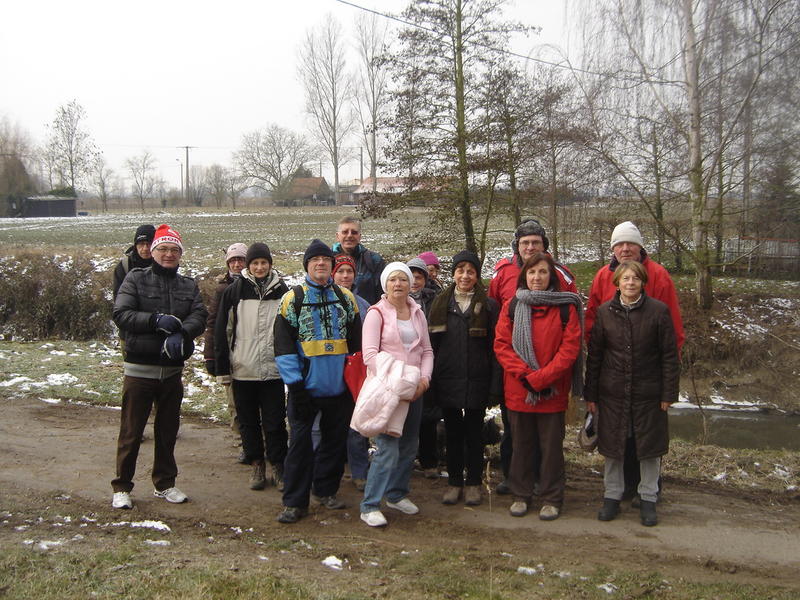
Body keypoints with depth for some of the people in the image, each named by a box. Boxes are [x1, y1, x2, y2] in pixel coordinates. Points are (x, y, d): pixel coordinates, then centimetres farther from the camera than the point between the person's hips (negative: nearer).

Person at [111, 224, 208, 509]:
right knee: (131, 432, 3)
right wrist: (156, 320, -23)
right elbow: (121, 314, -12)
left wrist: (181, 332, -25)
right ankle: (121, 487, 16)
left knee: (168, 431, 14)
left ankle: (165, 484, 28)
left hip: (172, 370, 3)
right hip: (139, 369, -3)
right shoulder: (136, 279, 0)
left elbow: (199, 316, -6)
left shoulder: (189, 285, 9)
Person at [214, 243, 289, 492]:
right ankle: (257, 465, 25)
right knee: (248, 421, 11)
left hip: (273, 369, 0)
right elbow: (222, 331, 1)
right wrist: (223, 368, -2)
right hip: (243, 369, 1)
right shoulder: (234, 291, -1)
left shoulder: (281, 291, 2)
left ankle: (277, 466, 16)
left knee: (275, 422, 2)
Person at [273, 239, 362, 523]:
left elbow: (356, 343, 13)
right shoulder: (293, 299, -1)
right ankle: (294, 502, 8)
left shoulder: (346, 298, 8)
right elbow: (283, 346, -5)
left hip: (339, 386, 3)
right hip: (306, 386, -3)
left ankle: (327, 489, 28)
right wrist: (295, 384, -12)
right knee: (300, 441, 0)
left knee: (335, 439, 12)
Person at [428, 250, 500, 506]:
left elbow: (494, 346, -2)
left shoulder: (488, 305, 0)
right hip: (448, 380, 2)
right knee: (453, 432, 10)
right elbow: (432, 343, 7)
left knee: (474, 432, 7)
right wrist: (430, 379, 0)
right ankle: (454, 482, 21)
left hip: (476, 380, -2)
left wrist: (494, 383, -9)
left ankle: (473, 483, 19)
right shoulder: (441, 303, 6)